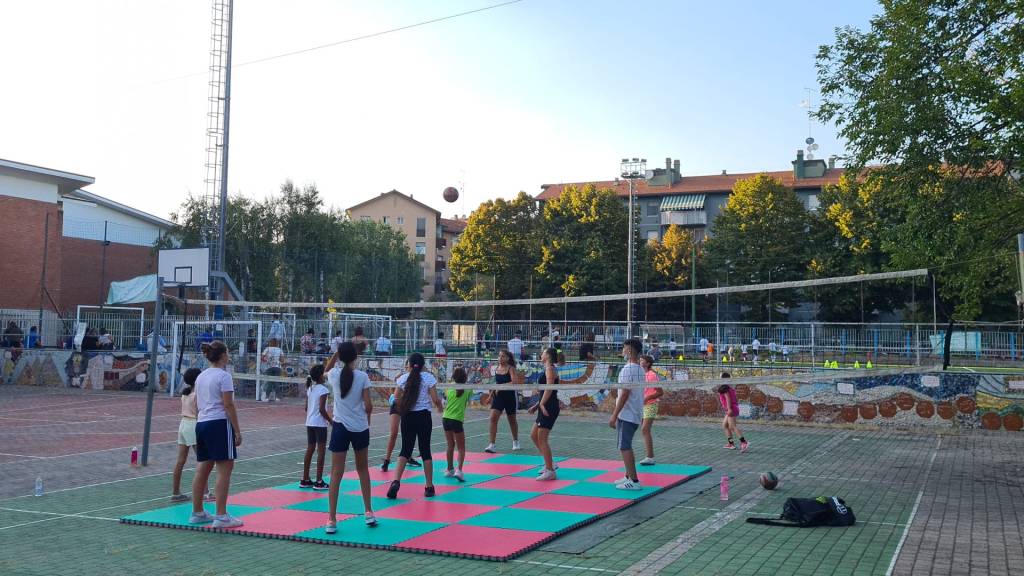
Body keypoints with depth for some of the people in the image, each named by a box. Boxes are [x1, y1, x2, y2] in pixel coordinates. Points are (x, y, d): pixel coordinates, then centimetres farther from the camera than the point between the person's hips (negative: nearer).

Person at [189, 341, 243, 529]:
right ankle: (221, 516, -8)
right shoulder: (224, 375, -9)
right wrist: (237, 431, -12)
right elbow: (228, 405, -14)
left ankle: (197, 513, 20)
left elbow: (197, 404, 18)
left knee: (203, 469, 13)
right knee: (224, 469, -6)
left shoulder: (201, 376, 15)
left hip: (201, 423, 9)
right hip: (219, 423, -9)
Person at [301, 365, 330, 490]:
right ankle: (319, 482, -1)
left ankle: (305, 480, 17)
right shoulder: (323, 389, -14)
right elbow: (322, 409, -18)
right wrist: (331, 421, -10)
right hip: (320, 424, -7)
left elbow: (306, 408, 11)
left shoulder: (310, 388, 8)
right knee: (321, 451, -2)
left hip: (309, 423, 7)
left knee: (309, 449, 12)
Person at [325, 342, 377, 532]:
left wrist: (337, 353, 21)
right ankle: (368, 513, 22)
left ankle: (331, 520, -4)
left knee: (336, 474, 0)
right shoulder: (362, 376, -8)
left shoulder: (334, 374, -4)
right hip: (360, 428, 0)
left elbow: (326, 371, 22)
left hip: (340, 427, 0)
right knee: (363, 469, 19)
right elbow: (368, 406, -7)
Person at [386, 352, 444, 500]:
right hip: (424, 417, -2)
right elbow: (435, 399, -7)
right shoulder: (428, 377, -5)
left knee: (406, 449, 8)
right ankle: (429, 487, 11)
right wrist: (440, 407, 13)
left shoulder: (403, 378, 1)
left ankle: (396, 481, -10)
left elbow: (397, 400, 3)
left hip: (408, 417, 2)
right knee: (425, 451, 7)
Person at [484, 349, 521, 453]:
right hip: (498, 397, 4)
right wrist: (492, 393, 16)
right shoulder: (496, 369, 5)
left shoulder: (511, 369, -11)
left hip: (510, 396, -4)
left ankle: (515, 442, 36)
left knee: (512, 419, 13)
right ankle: (492, 445, -12)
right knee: (493, 418, -12)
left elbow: (515, 382, -25)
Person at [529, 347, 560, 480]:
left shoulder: (550, 369, -12)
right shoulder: (549, 369, 17)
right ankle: (549, 462, 22)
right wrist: (537, 405, 23)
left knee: (542, 439, -7)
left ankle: (550, 471, -3)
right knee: (534, 435, 16)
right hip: (546, 407, 10)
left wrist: (542, 404, -31)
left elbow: (549, 388, -24)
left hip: (549, 408, -10)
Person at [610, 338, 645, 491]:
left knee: (624, 447, -6)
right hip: (636, 414, 9)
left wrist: (614, 415, -18)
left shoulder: (627, 369, -17)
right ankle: (629, 476, 23)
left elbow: (625, 394, -21)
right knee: (626, 446, 18)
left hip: (626, 415, -9)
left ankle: (634, 481, -6)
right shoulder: (640, 370, 12)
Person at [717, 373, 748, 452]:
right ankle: (731, 444, 13)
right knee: (725, 425, 15)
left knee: (732, 427, -14)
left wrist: (729, 409, -24)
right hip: (732, 409, 10)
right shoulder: (730, 387, 17)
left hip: (731, 409, -10)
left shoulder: (723, 387, -10)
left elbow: (727, 397, -19)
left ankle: (744, 442, -22)